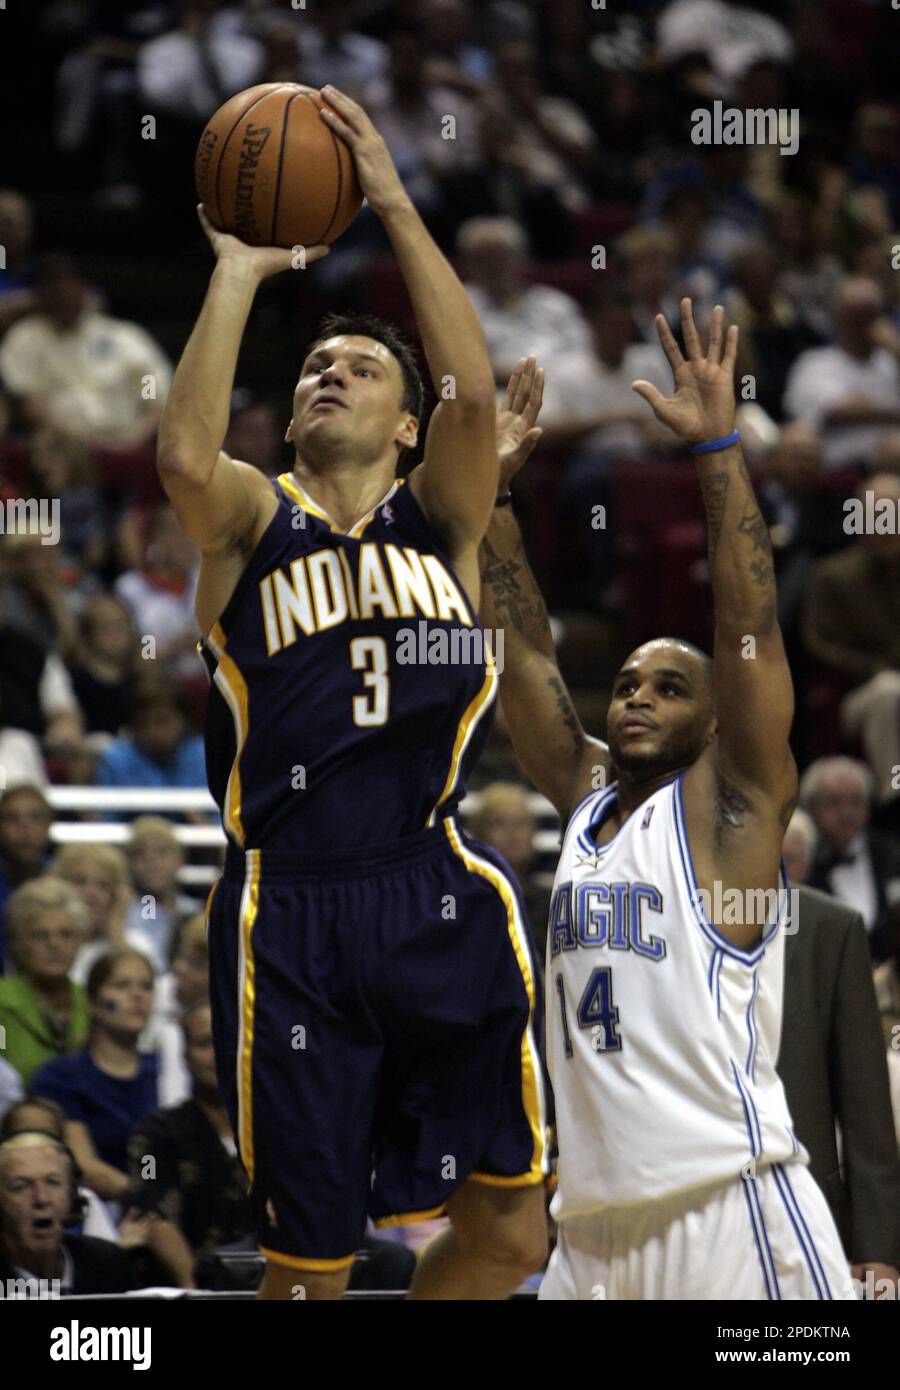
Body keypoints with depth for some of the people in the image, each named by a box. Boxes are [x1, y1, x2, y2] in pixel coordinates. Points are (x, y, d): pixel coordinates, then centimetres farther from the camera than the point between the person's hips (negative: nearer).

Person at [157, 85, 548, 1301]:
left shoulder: (441, 519, 12)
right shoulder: (254, 520, 8)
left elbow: (473, 395, -8)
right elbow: (186, 456, -15)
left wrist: (393, 205, -7)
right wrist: (240, 271, -9)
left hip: (440, 902, 2)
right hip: (289, 914, -2)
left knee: (508, 1230, 2)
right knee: (308, 1261, 2)